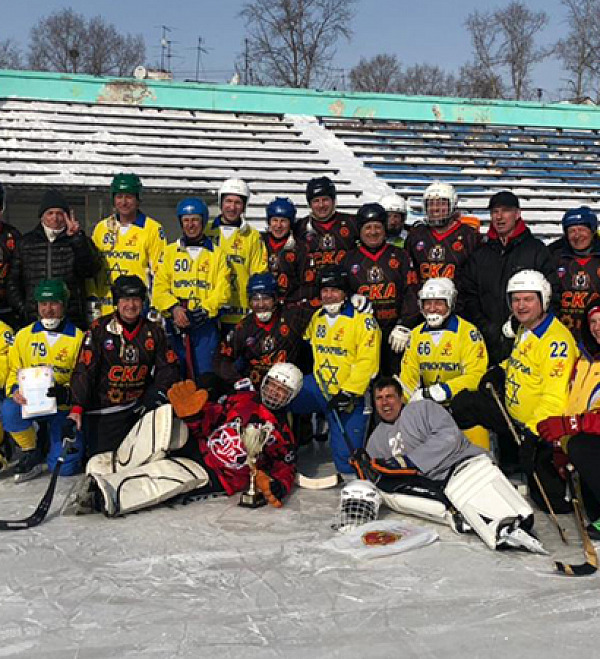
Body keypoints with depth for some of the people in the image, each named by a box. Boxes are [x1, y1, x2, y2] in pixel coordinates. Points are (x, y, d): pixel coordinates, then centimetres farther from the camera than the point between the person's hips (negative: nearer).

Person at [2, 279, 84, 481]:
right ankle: (31, 451, -4)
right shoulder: (23, 336, 6)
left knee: (65, 468, -13)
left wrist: (67, 393, -25)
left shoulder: (78, 338, -3)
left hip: (65, 408, -2)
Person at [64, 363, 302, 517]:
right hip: (196, 444, 3)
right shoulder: (242, 399, 13)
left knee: (168, 476, -35)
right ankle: (115, 467, -22)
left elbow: (286, 468, 7)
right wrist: (192, 412, -16)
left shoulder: (283, 435, 9)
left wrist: (276, 488, -16)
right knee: (165, 416, -29)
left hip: (215, 475, -3)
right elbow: (210, 419, 8)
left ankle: (101, 496, -41)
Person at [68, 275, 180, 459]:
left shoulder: (153, 331, 5)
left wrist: (159, 393, -16)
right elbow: (84, 370, -11)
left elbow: (168, 367, 4)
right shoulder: (99, 329, -6)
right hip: (104, 410, -2)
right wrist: (77, 408, -21)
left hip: (140, 405, 3)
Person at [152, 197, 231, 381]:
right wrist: (174, 308, -11)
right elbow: (159, 287, 5)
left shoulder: (217, 253, 10)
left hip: (205, 323, -1)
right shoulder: (170, 251, 13)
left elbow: (223, 290, 2)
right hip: (175, 323, 1)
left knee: (205, 376, -4)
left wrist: (205, 309, -13)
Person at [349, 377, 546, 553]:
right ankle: (454, 515, -33)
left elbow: (450, 437, -11)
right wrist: (368, 472, -7)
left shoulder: (423, 408, 6)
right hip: (424, 485, 4)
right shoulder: (376, 439, 22)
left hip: (460, 463, -4)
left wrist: (409, 461, -16)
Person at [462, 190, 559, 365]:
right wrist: (486, 328, 0)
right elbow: (468, 297, 15)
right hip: (488, 343, 3)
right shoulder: (479, 255, 17)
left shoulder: (537, 250, 6)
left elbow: (551, 294, -1)